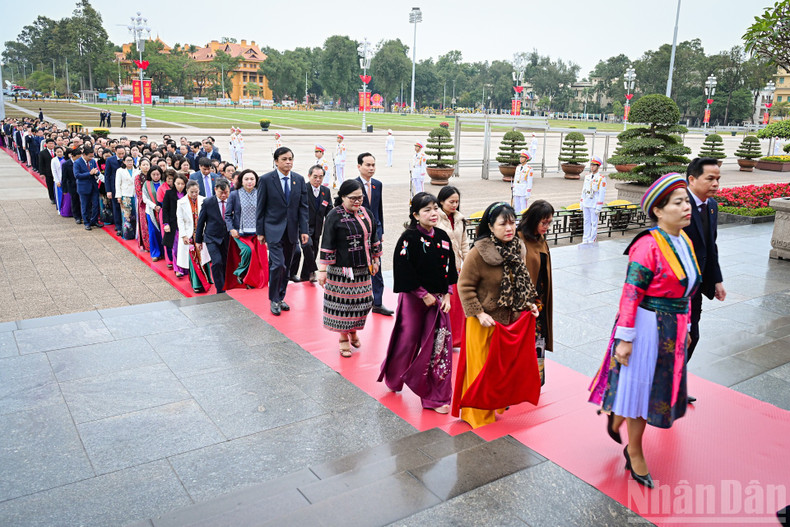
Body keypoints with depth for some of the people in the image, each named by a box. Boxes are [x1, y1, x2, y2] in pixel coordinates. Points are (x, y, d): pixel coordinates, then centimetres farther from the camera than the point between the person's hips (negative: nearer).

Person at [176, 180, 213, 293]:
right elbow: (180, 221, -1)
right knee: (192, 260, -1)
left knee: (203, 257, 1)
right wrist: (183, 236, -7)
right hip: (189, 235, -1)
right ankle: (196, 284, 6)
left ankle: (206, 282, 13)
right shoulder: (181, 203, -2)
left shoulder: (203, 201, 0)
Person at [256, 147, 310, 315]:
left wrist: (304, 230, -1)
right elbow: (261, 208, -2)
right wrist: (260, 232, -3)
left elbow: (303, 207, 6)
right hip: (273, 229, -4)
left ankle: (281, 297, 24)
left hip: (291, 230, 4)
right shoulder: (266, 179, -5)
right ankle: (274, 300, 3)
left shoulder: (299, 180, 6)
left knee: (286, 266, 10)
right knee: (278, 264, -12)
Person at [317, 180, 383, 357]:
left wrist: (376, 260, 18)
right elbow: (327, 245, -11)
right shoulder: (334, 216, -10)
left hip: (363, 269, 5)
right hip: (341, 270, -5)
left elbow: (374, 238, 17)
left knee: (361, 301, 10)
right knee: (342, 302, 2)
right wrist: (322, 270, -11)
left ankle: (354, 331, 34)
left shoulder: (367, 213, 6)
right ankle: (344, 338, 18)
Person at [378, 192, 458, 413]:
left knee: (439, 346, 3)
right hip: (413, 298, -5)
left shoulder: (443, 237, 5)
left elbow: (450, 268, 11)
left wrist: (447, 294, 1)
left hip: (438, 298, 5)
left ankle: (436, 396, 13)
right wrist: (424, 295, -14)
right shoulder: (409, 238, -11)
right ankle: (394, 379, 36)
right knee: (408, 340, 7)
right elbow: (404, 271, -15)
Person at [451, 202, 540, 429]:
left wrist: (529, 303, 4)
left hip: (511, 320, 6)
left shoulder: (518, 249, 1)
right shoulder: (478, 253, -20)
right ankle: (477, 412, 23)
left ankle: (499, 401, 39)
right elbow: (465, 286, -16)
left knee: (508, 362, 18)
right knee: (482, 366, 6)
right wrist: (478, 313, -21)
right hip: (485, 323, -6)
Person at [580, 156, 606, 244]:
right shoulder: (587, 177, 11)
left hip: (594, 205, -6)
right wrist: (581, 203, 13)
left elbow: (602, 193, -11)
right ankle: (585, 239, 16)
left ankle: (592, 240, 6)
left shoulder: (601, 178, -9)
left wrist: (598, 207, -15)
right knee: (586, 222, 10)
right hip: (586, 204, 6)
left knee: (594, 223, 0)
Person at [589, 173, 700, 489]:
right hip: (648, 328, -8)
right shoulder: (648, 246, -20)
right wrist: (624, 339, -20)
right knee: (640, 386, 7)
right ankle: (635, 454, 26)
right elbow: (631, 295, -20)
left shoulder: (684, 241, 6)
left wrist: (684, 327, 19)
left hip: (673, 329, 8)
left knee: (660, 386, 19)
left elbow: (684, 291, 16)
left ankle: (618, 415, 45)